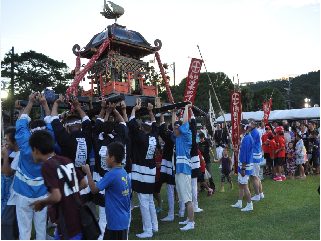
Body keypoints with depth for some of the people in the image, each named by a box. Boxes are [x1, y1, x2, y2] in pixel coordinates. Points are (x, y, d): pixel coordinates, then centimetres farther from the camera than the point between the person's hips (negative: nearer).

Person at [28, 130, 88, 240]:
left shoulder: (47, 165, -15)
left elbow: (56, 197, -19)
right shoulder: (67, 161, 5)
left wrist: (41, 203, -1)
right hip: (80, 218, 7)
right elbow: (84, 183, 11)